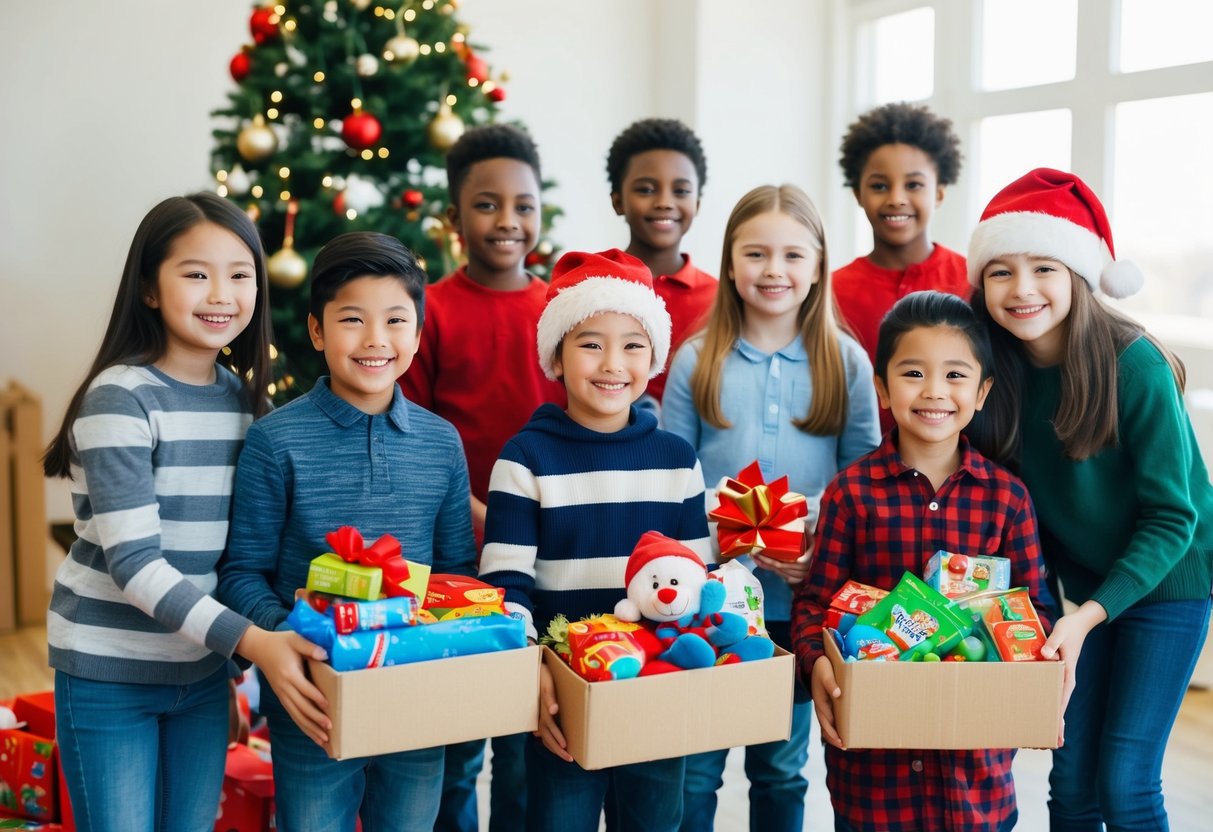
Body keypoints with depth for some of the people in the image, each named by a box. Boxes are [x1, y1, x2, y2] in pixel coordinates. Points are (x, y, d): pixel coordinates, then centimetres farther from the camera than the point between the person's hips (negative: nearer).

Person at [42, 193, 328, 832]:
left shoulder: (248, 401, 3)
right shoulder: (120, 397, -16)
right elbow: (132, 560, -22)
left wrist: (285, 637, -7)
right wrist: (248, 638, -30)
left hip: (205, 669, 6)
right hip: (109, 672, -5)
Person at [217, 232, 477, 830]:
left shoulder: (441, 442, 3)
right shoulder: (276, 440, -8)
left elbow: (457, 568, 9)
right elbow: (242, 572, -6)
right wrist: (281, 632, -24)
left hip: (419, 700, 3)